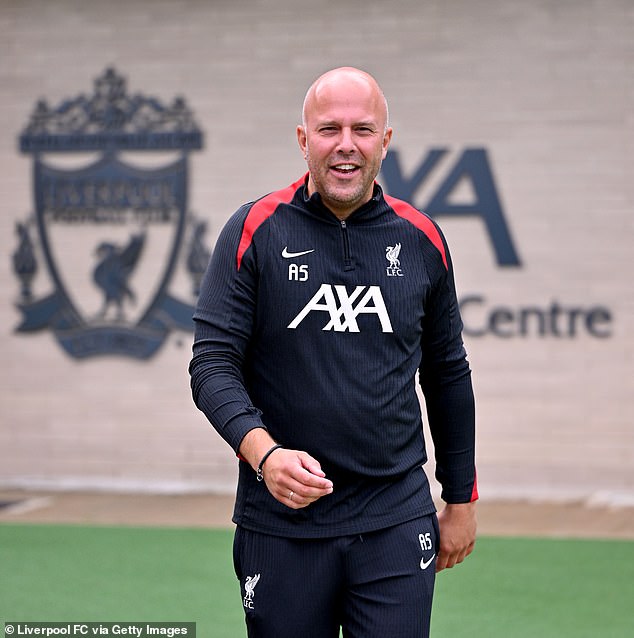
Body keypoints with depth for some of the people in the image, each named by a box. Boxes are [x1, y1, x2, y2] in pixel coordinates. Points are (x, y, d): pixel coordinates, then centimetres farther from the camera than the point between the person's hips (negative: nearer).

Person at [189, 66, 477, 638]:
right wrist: (264, 453, -23)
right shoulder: (256, 231, -2)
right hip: (280, 526, -1)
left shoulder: (421, 239, 5)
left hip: (396, 525, 1)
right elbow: (213, 364, -6)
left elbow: (448, 375, 14)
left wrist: (461, 498, 15)